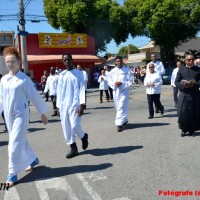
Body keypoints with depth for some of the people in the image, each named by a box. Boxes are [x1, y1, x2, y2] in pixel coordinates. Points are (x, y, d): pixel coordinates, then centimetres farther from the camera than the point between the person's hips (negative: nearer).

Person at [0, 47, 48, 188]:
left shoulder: (24, 79, -11)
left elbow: (35, 97, -6)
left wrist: (43, 114, -2)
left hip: (21, 115, -6)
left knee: (15, 143, -7)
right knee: (20, 141, 17)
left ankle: (12, 174, 4)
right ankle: (32, 160, 40)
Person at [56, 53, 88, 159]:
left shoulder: (79, 73, -1)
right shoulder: (61, 75, 10)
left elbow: (82, 89, -5)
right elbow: (59, 91, 12)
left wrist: (81, 104, -13)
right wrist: (59, 106, 8)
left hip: (75, 104, -4)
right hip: (63, 105, 5)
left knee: (74, 126, -11)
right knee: (66, 127, 4)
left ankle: (84, 136, 22)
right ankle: (73, 148, 17)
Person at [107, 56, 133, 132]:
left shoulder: (127, 70, -4)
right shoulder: (112, 71, 7)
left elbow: (131, 81, -5)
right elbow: (109, 80, 8)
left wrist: (122, 83, -18)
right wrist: (114, 83, -12)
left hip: (124, 91, -4)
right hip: (116, 91, 5)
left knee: (121, 107, -10)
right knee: (118, 107, 14)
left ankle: (119, 124, -10)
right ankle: (124, 120, 34)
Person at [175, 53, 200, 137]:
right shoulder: (181, 69, 7)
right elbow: (176, 81, 5)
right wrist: (183, 85, -14)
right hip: (184, 94, 0)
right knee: (182, 112, -3)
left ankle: (192, 130, 17)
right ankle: (184, 130, 13)